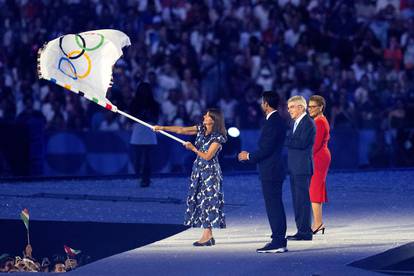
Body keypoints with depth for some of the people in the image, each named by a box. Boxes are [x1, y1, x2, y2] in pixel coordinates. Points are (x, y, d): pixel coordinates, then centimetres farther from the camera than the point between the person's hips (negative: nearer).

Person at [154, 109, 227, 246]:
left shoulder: (218, 137, -13)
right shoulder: (200, 129, 6)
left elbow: (207, 156, -14)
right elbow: (181, 130, 5)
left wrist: (193, 148, -11)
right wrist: (162, 128, 0)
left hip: (210, 172, -7)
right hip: (198, 170, 7)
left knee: (208, 201, -7)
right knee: (199, 201, 4)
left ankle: (207, 235, -4)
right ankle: (208, 236, 6)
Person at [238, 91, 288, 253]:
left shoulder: (272, 123, -18)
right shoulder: (278, 121, 14)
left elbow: (266, 149, -21)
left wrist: (248, 156, -7)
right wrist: (250, 156, 18)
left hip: (270, 173, -10)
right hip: (274, 171, 10)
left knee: (273, 207, -7)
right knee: (275, 207, 13)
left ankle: (278, 242, -6)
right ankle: (279, 241, 17)